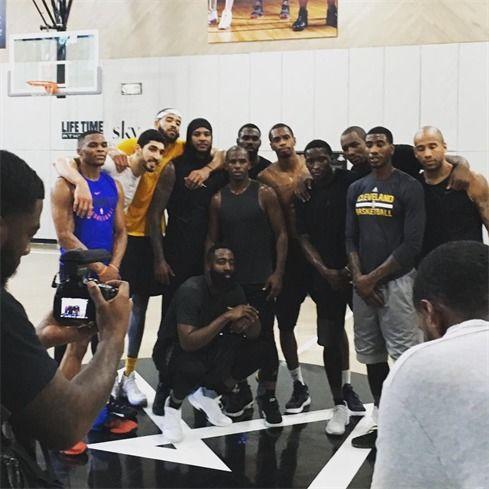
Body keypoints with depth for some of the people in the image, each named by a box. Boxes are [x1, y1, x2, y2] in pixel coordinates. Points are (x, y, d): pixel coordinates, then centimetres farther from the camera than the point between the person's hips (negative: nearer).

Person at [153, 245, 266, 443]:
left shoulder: (234, 289, -8)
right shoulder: (191, 290, -28)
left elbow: (255, 335, -7)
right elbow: (188, 342, -38)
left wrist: (246, 322, -31)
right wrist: (227, 317, -40)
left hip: (206, 347, 6)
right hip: (173, 350, -6)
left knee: (257, 351, -13)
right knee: (192, 368, -39)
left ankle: (206, 393, 5)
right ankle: (173, 404, -4)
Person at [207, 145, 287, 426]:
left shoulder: (265, 194, -3)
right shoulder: (218, 199, 6)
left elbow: (281, 234, -4)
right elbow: (212, 240, 10)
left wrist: (278, 273, -10)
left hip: (261, 279, -3)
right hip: (229, 279, 3)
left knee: (265, 336, 0)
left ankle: (268, 395, 10)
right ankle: (240, 390, 23)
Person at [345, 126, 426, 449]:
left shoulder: (409, 187, -6)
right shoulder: (357, 189, 12)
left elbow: (412, 243, -11)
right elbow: (351, 237, 11)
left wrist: (374, 277, -12)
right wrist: (358, 278, -3)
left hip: (396, 281, -6)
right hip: (363, 283, 6)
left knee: (405, 356, -8)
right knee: (372, 354, 10)